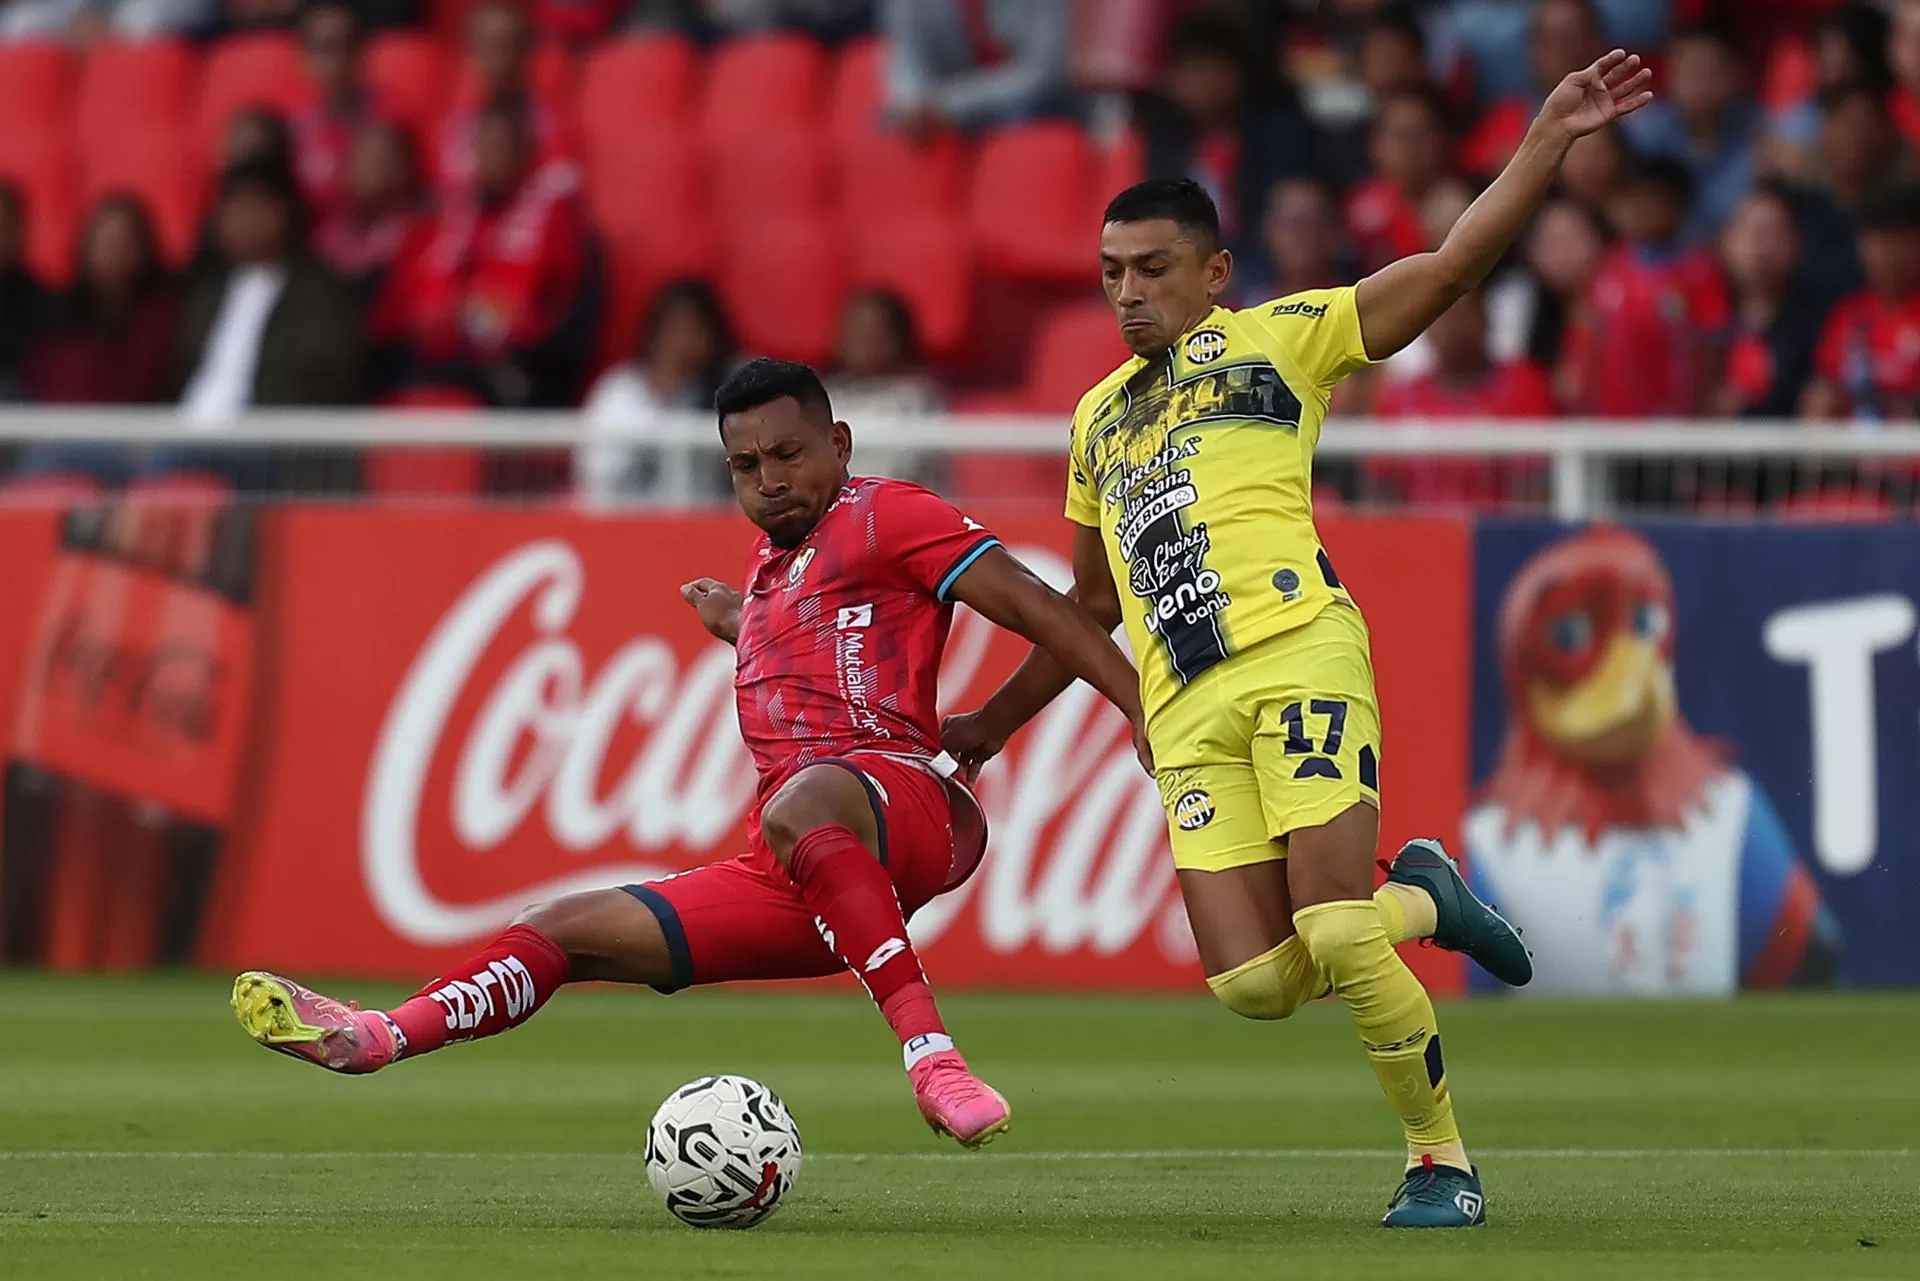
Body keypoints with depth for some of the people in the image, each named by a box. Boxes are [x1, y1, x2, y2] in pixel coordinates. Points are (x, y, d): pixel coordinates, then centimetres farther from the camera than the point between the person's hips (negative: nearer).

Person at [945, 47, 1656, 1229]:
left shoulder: (1276, 337, 11)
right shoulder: (1099, 417, 28)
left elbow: (1452, 266, 2)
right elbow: (1091, 605, 38)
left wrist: (1550, 138, -8)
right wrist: (990, 726, 39)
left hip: (1297, 656, -5)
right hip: (1185, 709, 5)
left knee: (1334, 932, -18)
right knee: (1253, 982, -10)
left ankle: (1444, 1162, 1)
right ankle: (1419, 902, 20)